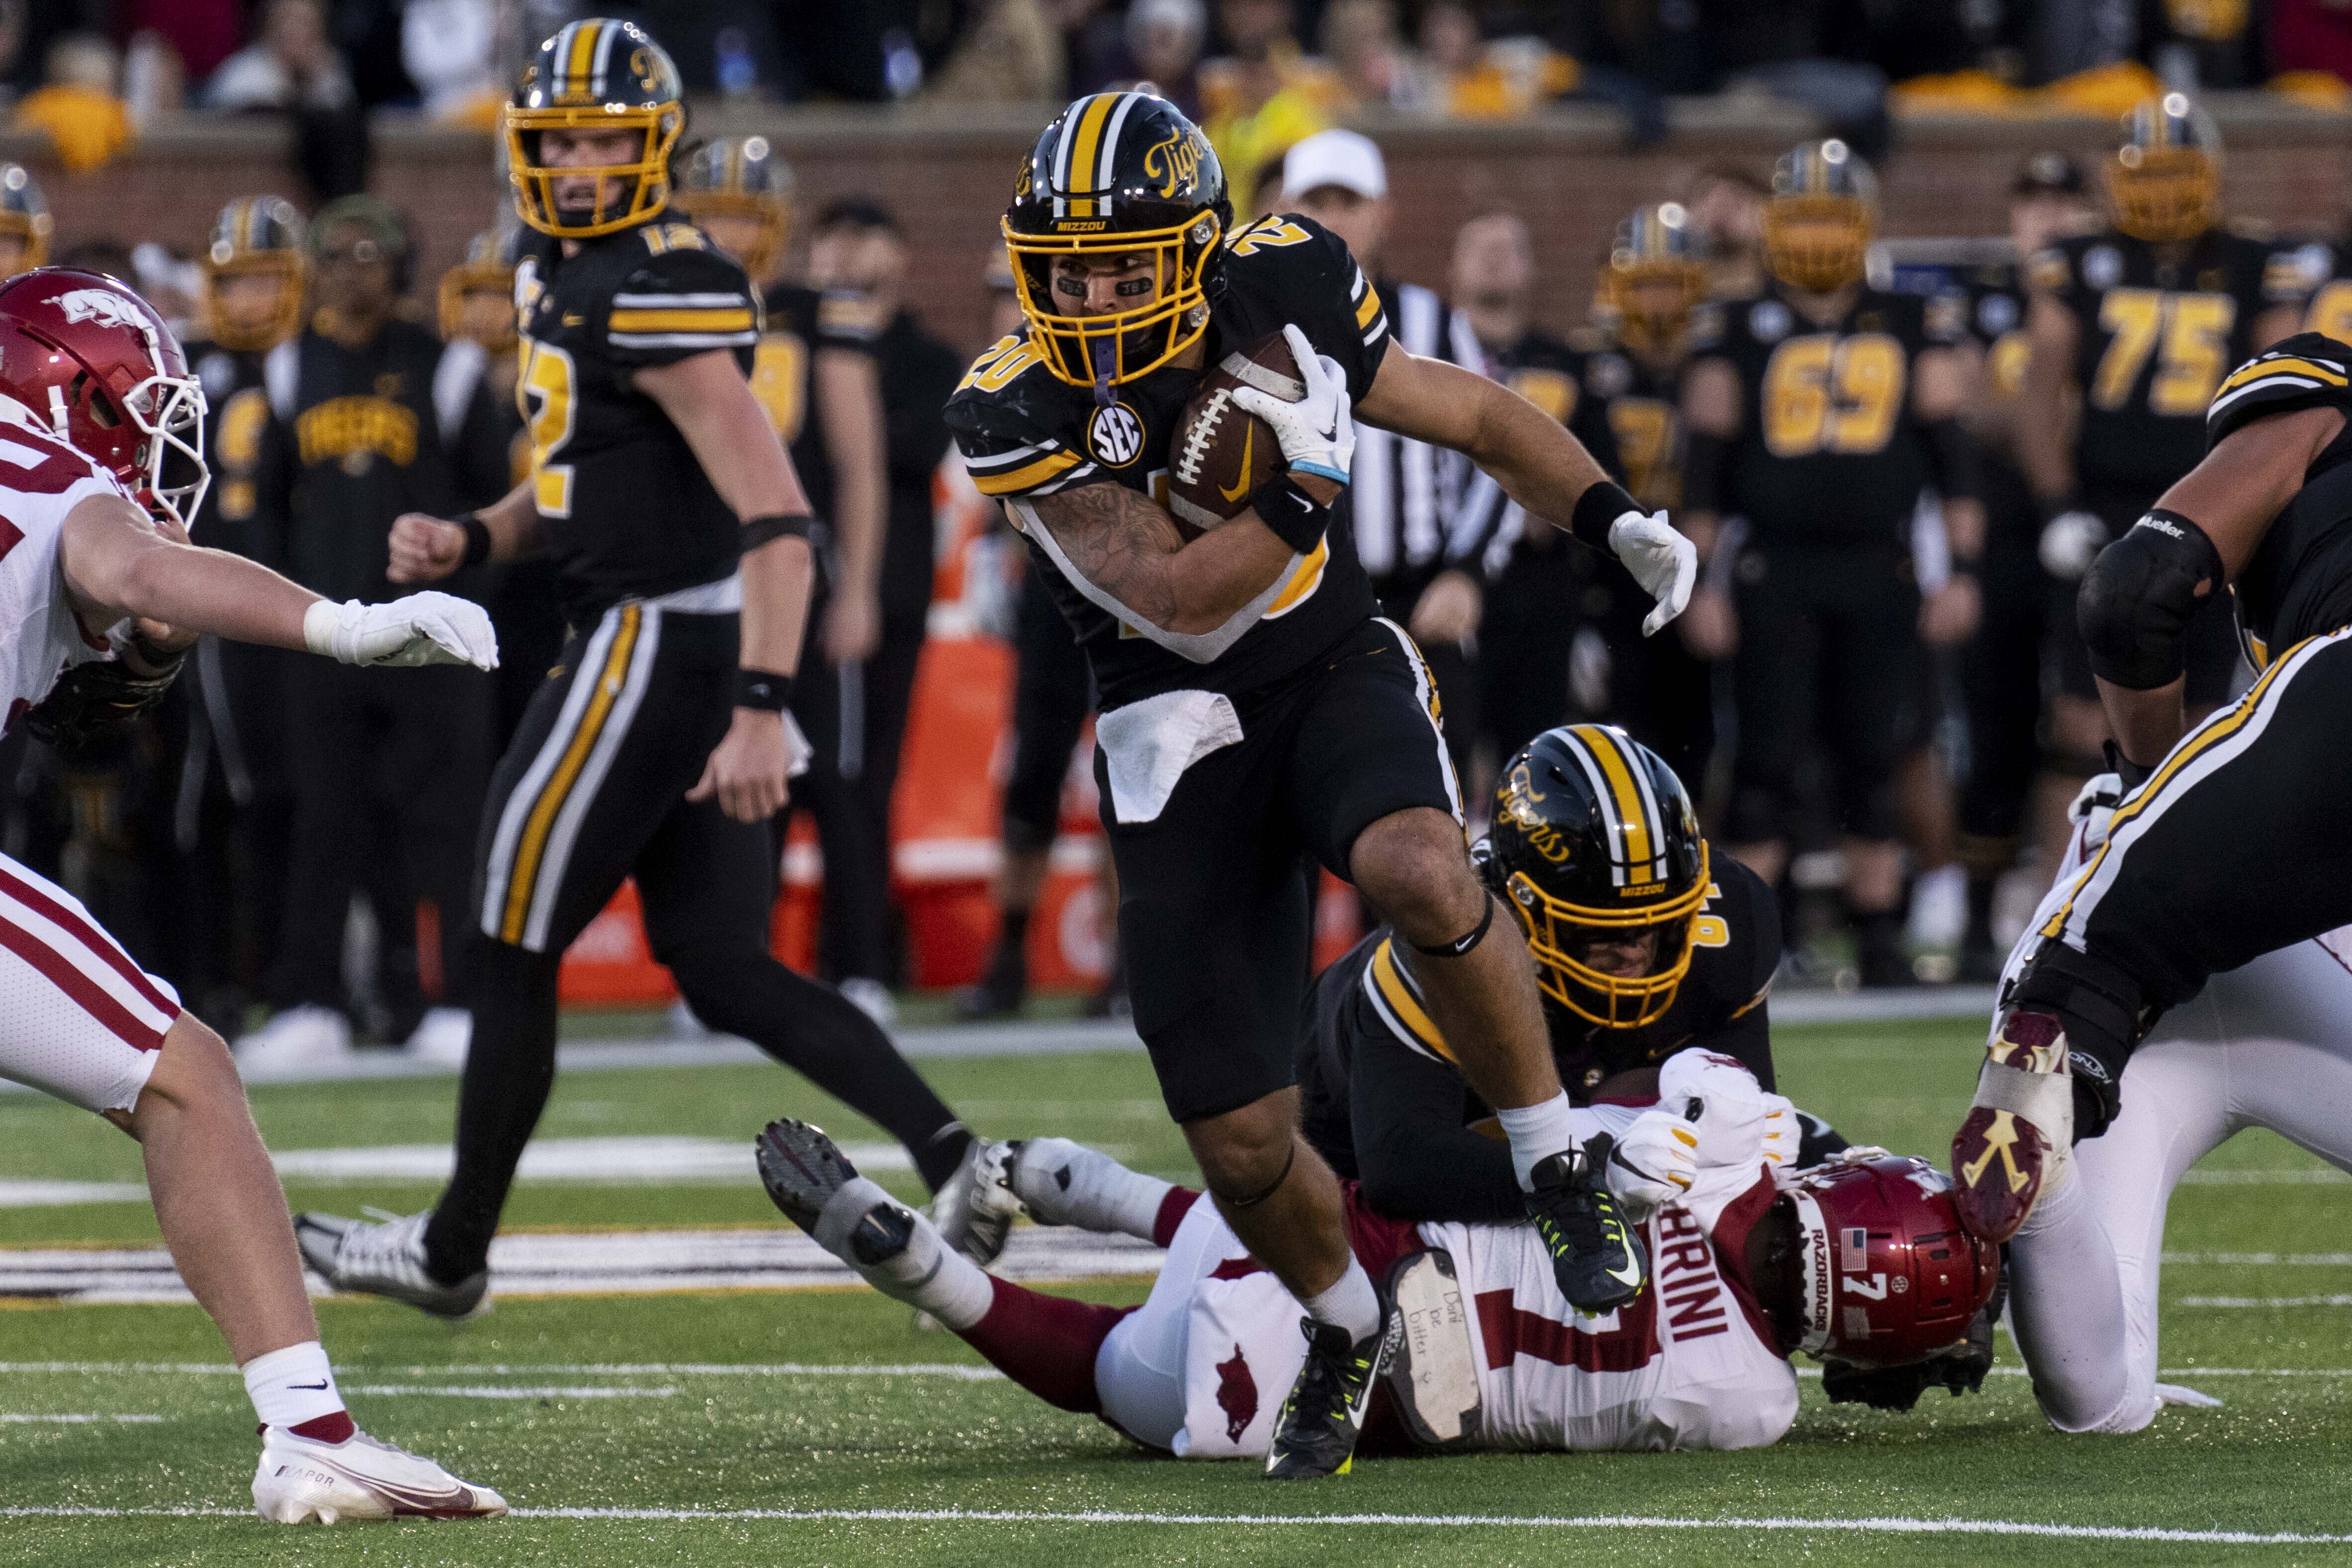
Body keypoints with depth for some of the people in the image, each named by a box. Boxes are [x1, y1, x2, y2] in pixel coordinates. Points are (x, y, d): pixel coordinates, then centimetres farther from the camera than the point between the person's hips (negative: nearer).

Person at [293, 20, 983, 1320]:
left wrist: (764, 710, -31)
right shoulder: (559, 282, 13)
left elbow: (777, 515, -25)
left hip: (657, 644, -10)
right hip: (662, 651, 10)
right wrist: (469, 542, 5)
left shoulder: (657, 297, -19)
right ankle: (955, 1159, 0)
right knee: (725, 975, 9)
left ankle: (452, 1251, 17)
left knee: (511, 952, 4)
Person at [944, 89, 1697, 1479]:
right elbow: (1181, 605, -24)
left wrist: (1617, 520, -6)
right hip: (1183, 734, 0)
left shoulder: (1282, 300, -10)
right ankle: (1344, 1327, 30)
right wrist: (1306, 489, -32)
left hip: (1341, 678, 0)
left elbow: (1480, 416, 6)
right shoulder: (1024, 415, -17)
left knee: (1419, 871, -37)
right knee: (1242, 1145, -3)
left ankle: (1561, 1170, -16)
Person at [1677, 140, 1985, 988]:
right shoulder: (1740, 332, 5)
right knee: (1767, 758, -4)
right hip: (1774, 569, -1)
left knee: (1875, 759, 2)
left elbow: (1952, 450, 9)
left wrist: (1961, 569, 3)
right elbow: (1705, 466, 6)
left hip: (1878, 570, 1)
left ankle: (1879, 938, 10)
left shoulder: (1914, 328, 9)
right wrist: (1701, 582, 1)